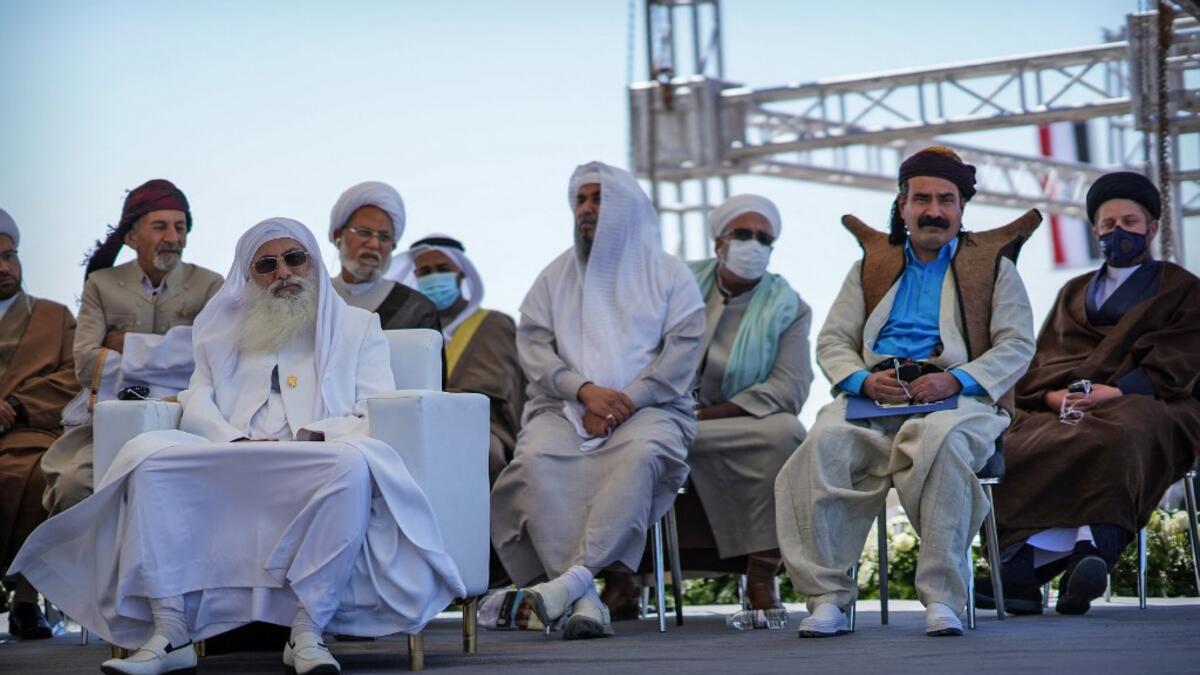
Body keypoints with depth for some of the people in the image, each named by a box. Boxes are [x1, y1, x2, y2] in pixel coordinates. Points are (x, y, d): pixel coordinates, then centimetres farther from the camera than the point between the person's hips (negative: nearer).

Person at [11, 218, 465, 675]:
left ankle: (307, 633, -37)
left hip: (316, 467, -2)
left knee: (352, 464, -38)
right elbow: (196, 408, 14)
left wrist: (317, 436, -12)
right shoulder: (223, 332, 29)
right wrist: (239, 442, -9)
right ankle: (169, 636, -33)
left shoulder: (357, 326, 23)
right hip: (225, 466, 2)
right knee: (148, 453, -28)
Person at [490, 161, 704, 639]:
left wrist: (626, 401, -13)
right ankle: (583, 599, -40)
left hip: (645, 407, -2)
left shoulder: (669, 274, 12)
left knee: (641, 453, -38)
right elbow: (532, 345, 6)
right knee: (536, 457, -33)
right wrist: (585, 391, -12)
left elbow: (684, 349, 0)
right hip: (565, 408, 2)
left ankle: (575, 576, -45)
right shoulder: (555, 277, 19)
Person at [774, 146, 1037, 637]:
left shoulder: (992, 264, 19)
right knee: (824, 443, -32)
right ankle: (827, 597, -30)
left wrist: (955, 379, -11)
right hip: (873, 398, 2)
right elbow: (832, 342, 19)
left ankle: (941, 597, -35)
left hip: (954, 397, -2)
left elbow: (1017, 345, 7)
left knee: (941, 440, -40)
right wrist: (864, 379, -5)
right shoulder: (872, 264, 27)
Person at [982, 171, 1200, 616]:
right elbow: (1038, 367, 16)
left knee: (1118, 437, -41)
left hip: (1145, 406, -4)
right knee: (1017, 445, -31)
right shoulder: (1074, 293, 29)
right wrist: (1057, 396, -9)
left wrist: (1112, 392, -16)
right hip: (1065, 409, 4)